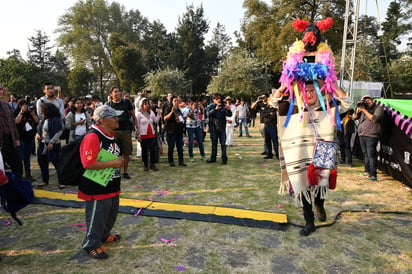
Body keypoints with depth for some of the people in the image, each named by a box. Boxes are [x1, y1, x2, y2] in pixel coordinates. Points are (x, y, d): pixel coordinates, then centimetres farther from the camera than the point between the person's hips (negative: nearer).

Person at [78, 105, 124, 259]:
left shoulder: (111, 135, 7)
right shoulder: (92, 137, -23)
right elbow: (88, 163, -30)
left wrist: (119, 162, 8)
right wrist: (113, 163, -24)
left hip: (112, 186, 10)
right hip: (97, 189, -9)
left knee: (111, 214, 24)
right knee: (97, 217, 6)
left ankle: (104, 235, 47)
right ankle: (91, 245, 27)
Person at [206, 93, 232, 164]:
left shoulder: (223, 106, 3)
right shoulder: (210, 106, -1)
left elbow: (229, 115, -1)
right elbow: (208, 114, -18)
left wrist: (228, 110, -21)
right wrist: (215, 109, -31)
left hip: (222, 128, 0)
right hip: (213, 128, 0)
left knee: (223, 144, 1)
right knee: (214, 143, 11)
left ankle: (224, 158, 8)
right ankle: (213, 158, 23)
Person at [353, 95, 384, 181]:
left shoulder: (378, 108, -1)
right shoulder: (363, 108, 16)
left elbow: (374, 119, -15)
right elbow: (354, 117, 15)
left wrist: (365, 110, -13)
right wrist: (358, 109, -1)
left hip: (371, 136, -6)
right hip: (362, 135, 7)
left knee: (371, 155, -10)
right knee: (366, 154, 13)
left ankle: (373, 174, -8)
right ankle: (367, 171, 23)